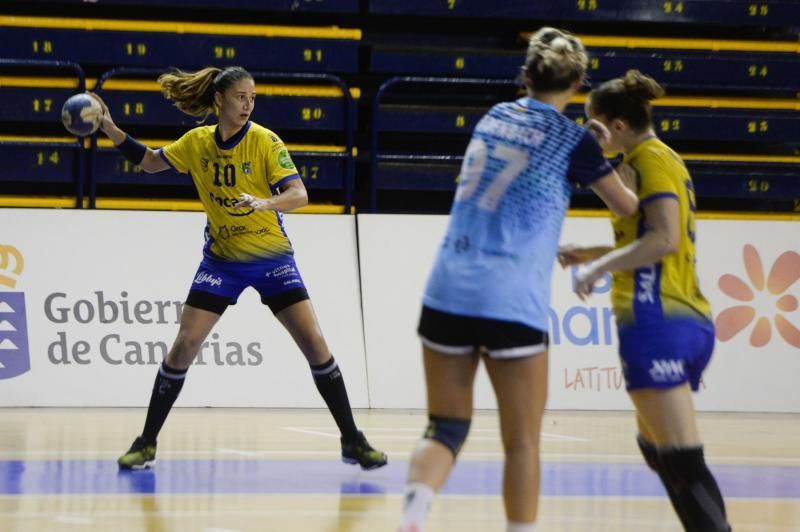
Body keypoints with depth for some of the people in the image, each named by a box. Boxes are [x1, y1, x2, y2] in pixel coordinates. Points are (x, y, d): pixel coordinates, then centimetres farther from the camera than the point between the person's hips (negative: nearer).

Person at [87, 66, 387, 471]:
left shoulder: (265, 142, -14)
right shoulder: (197, 142, -2)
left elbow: (299, 194, -23)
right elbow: (150, 162, 12)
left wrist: (265, 202, -42)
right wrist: (110, 129, 0)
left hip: (271, 256, -2)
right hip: (220, 259, 2)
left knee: (314, 343, -12)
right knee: (184, 346, -7)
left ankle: (352, 442, -1)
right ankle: (146, 444, 4)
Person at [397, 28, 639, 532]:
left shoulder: (494, 117, 13)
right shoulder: (574, 139, -1)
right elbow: (628, 207, 13)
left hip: (448, 292, 5)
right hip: (512, 302, -5)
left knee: (445, 428, 9)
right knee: (522, 443, 6)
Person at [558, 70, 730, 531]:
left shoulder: (652, 159, -7)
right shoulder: (665, 160, 22)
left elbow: (663, 239, -19)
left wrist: (599, 267, -14)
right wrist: (591, 253, 25)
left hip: (658, 321, -10)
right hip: (690, 321, 10)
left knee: (682, 459, -14)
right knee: (655, 447, 21)